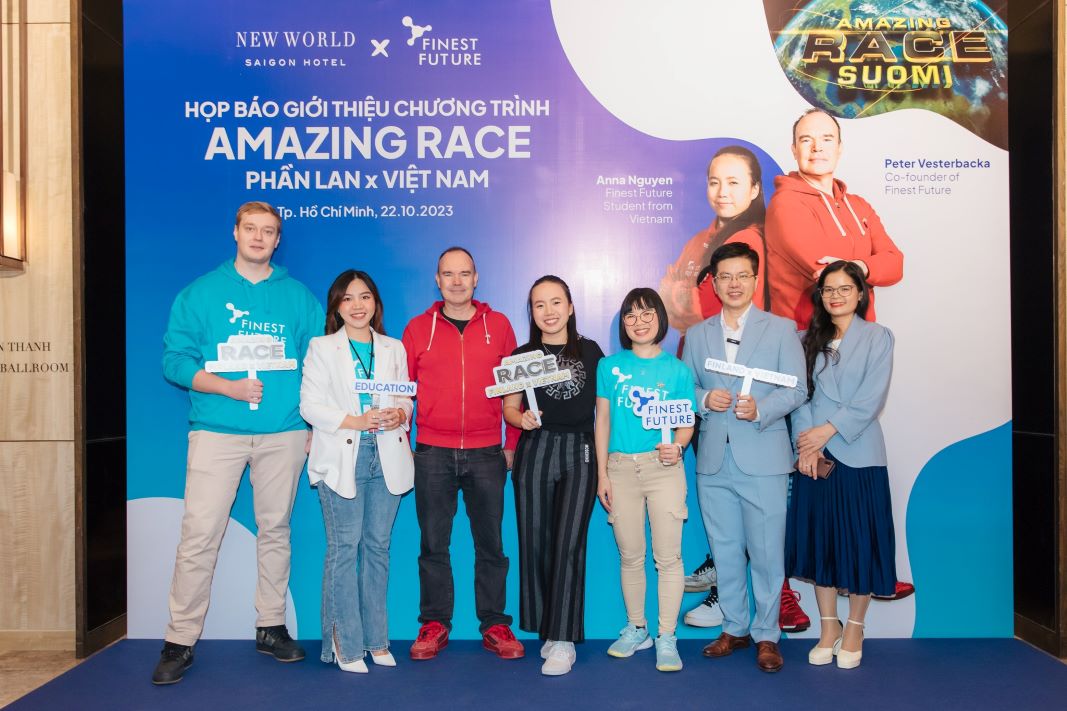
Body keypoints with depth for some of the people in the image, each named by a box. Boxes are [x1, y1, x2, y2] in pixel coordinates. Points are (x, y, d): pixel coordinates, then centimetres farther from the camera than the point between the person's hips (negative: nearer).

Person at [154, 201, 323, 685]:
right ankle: (180, 640, 6)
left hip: (283, 431, 2)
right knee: (199, 535, -4)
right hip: (217, 430, -1)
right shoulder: (201, 293, 6)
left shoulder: (299, 297, 11)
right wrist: (228, 388, -15)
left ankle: (272, 627, 21)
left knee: (275, 530, 9)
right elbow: (175, 360, 0)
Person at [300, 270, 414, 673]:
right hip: (341, 459, -3)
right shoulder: (321, 348, 4)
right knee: (344, 549, -3)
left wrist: (399, 415, -11)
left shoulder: (394, 349, 14)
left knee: (378, 547, 7)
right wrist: (357, 422, -17)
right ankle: (346, 643, 7)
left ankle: (375, 639, 17)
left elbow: (406, 397, 12)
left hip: (386, 458, 3)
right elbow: (310, 406, -5)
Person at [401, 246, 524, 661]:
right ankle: (434, 624, 20)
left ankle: (495, 625, 18)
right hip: (432, 454, 0)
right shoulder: (418, 328, 6)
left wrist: (512, 443, 4)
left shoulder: (498, 325, 5)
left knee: (490, 542, 7)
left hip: (486, 454, 0)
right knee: (433, 543, 7)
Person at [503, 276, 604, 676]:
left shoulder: (590, 352, 6)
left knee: (569, 544, -8)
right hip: (535, 452, 1)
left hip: (579, 453, -1)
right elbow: (509, 408, 9)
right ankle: (545, 630, 20)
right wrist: (522, 419, -13)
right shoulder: (522, 356, 7)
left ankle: (563, 641, -1)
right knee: (535, 543, 4)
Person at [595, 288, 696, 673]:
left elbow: (687, 423, 5)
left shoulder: (677, 370, 3)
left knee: (668, 556, -1)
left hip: (663, 467, -1)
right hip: (621, 467, 1)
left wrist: (678, 446, -18)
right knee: (630, 556, 10)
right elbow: (603, 419, 7)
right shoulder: (609, 366, 5)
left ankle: (667, 637, 11)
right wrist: (602, 474, 3)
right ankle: (636, 629, 27)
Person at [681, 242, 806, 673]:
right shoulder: (697, 335, 12)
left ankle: (766, 635, 18)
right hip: (713, 461, 3)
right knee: (725, 551, 12)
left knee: (766, 552, 2)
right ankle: (734, 628, 27)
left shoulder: (781, 329, 4)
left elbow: (796, 390, -1)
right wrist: (704, 399, -10)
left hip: (763, 459, -3)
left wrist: (761, 409, -19)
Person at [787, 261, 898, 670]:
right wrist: (806, 443, -11)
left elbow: (872, 397, -8)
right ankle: (828, 627, 21)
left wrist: (828, 430, -15)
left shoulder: (878, 337, 2)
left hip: (858, 454, -3)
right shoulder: (810, 339, 10)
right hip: (814, 454, 3)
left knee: (860, 541, 3)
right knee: (819, 539, 7)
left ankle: (854, 628, 20)